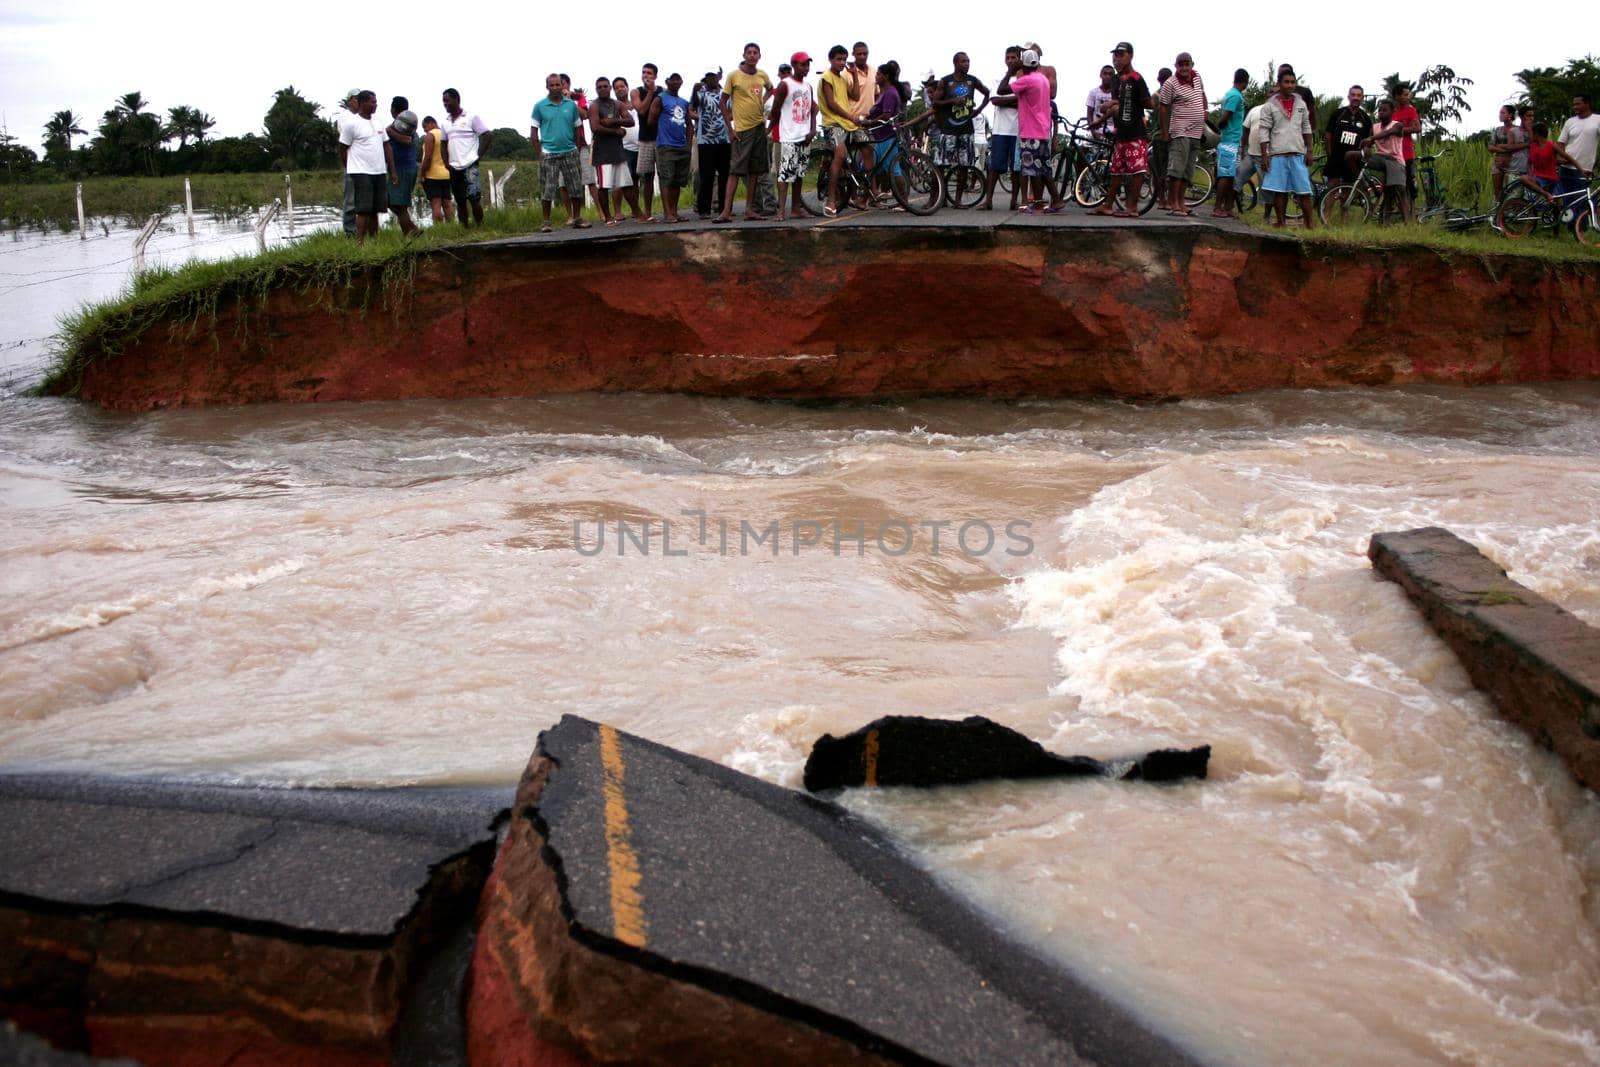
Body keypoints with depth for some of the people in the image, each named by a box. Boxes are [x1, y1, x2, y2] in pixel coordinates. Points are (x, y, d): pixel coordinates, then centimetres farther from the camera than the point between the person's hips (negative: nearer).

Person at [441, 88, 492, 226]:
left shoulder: (471, 117, -3)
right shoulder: (446, 122, 14)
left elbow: (488, 136, -5)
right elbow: (444, 143, 21)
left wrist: (479, 155, -8)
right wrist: (446, 163, 8)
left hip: (469, 166, -6)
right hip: (454, 168, 6)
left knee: (474, 198, -13)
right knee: (460, 201, 7)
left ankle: (480, 226, -6)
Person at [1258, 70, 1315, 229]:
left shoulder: (1301, 104, 12)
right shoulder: (1269, 106, 2)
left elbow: (1306, 129, 15)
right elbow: (1264, 132, -1)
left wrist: (1309, 151, 8)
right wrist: (1264, 156, -7)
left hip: (1298, 153, 2)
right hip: (1278, 154, -2)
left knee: (1304, 191, -2)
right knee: (1280, 191, 0)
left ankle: (1310, 224, -1)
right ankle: (1281, 222, 9)